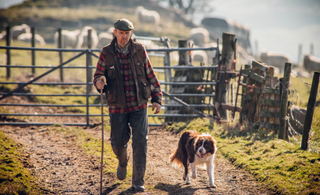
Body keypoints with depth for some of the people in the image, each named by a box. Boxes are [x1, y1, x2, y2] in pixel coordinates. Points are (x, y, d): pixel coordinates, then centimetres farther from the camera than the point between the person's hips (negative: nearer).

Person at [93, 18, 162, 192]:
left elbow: (151, 76, 6)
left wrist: (156, 99, 2)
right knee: (118, 142, 7)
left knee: (140, 142, -7)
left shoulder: (139, 51, 1)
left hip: (139, 106, 0)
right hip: (117, 107, 0)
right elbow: (98, 75, 2)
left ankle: (138, 181, 2)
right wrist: (99, 82, -23)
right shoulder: (106, 53, -2)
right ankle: (122, 163, 43)